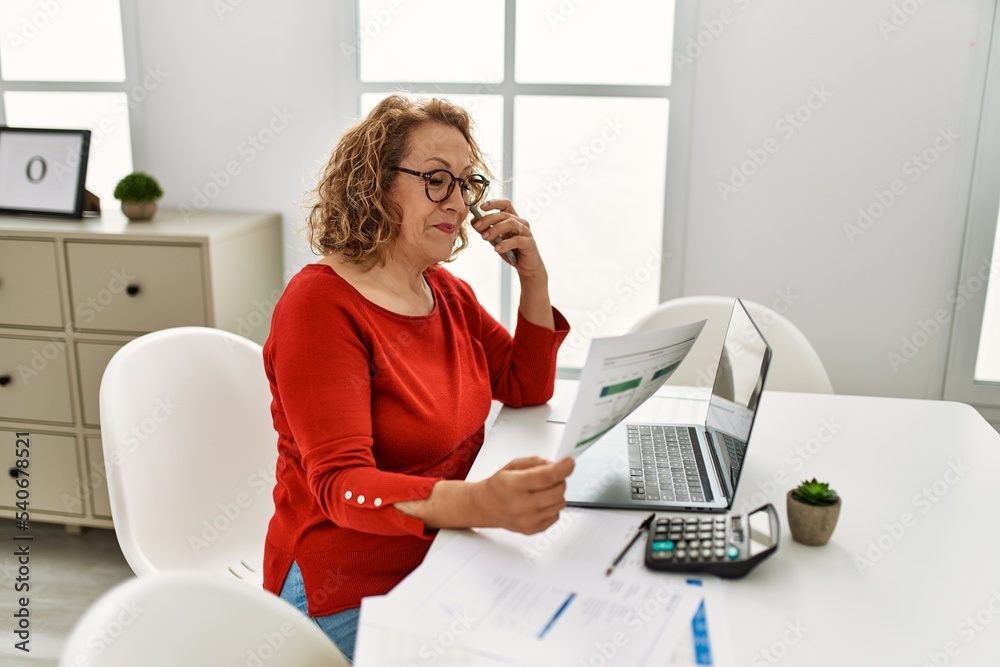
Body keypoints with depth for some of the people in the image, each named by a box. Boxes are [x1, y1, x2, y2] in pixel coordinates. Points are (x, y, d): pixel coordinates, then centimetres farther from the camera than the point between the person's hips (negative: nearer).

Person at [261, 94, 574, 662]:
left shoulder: (446, 291, 8)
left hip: (447, 556, 7)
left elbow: (527, 391, 13)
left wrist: (534, 279, -3)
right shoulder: (320, 303, -18)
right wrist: (481, 503, -44)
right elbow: (341, 485, -26)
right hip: (356, 591, -7)